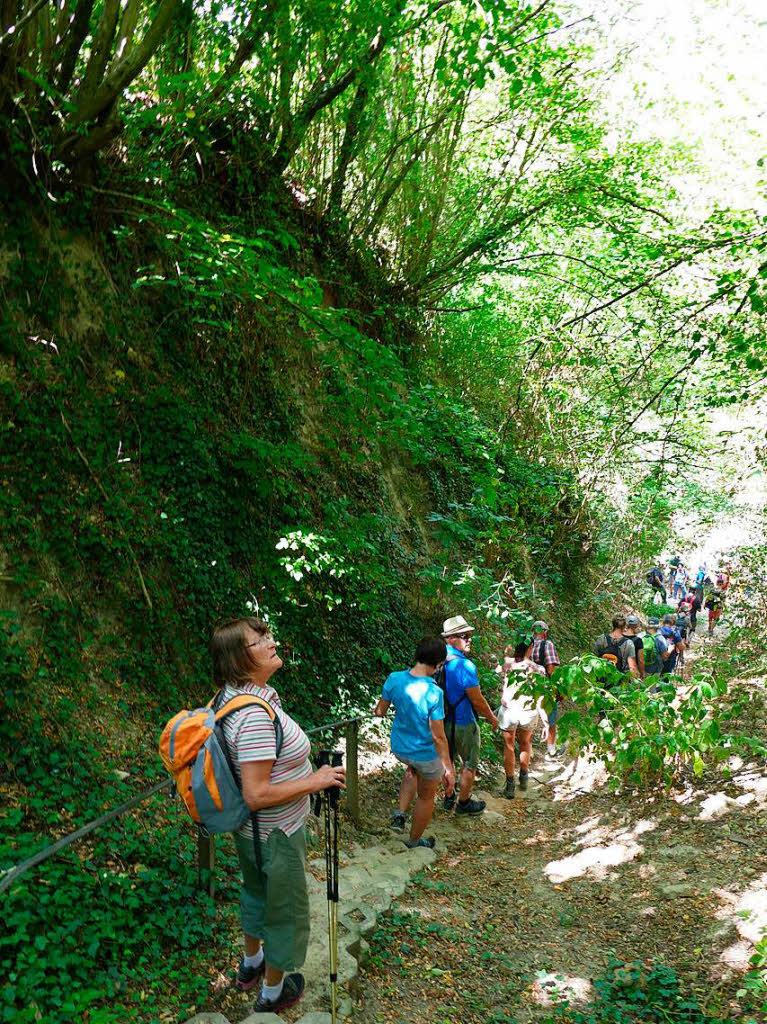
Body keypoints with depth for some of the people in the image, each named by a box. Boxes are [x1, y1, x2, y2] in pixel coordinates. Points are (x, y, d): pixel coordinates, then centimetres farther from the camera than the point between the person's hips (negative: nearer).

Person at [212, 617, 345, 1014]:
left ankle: (250, 964, 55)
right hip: (276, 835, -9)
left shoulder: (229, 696, -5)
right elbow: (256, 795, -33)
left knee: (257, 891, 31)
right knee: (286, 910, 16)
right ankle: (273, 992, 39)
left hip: (250, 831, 9)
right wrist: (314, 782, -25)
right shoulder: (256, 715, -35)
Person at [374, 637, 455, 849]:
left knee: (413, 770, 38)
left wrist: (378, 712, 24)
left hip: (399, 748, 5)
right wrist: (448, 768, -14)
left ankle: (400, 813, 26)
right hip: (426, 754, -5)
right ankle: (414, 841, 40)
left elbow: (380, 711, 0)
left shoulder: (394, 679, -15)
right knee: (426, 797, 22)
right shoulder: (434, 693, -30)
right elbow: (438, 736, -24)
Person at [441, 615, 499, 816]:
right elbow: (477, 701, -20)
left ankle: (448, 798, 38)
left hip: (444, 721, 7)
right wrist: (492, 718, -3)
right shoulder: (464, 665, -28)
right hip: (463, 724, -7)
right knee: (470, 765, 14)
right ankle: (464, 803, 28)